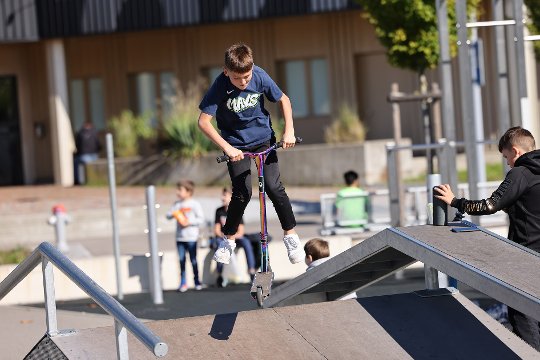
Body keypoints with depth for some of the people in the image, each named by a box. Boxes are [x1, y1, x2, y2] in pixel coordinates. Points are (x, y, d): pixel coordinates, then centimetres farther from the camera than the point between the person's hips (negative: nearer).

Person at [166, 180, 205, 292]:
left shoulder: (194, 204, -4)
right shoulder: (177, 204, 11)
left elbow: (201, 219, -8)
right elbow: (168, 215, 9)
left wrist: (189, 222, -18)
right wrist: (173, 214, -12)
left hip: (191, 237, -4)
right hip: (180, 237, 4)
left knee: (193, 260, 2)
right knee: (181, 260, 3)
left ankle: (197, 282, 12)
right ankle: (183, 283, 8)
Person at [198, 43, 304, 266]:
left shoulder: (260, 77, -17)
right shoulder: (220, 87, -23)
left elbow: (283, 99, -1)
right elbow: (204, 122, -23)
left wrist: (289, 130, -10)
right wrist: (227, 148, -29)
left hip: (264, 139, 1)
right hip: (236, 145, -1)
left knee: (274, 187, -9)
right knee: (242, 193, -9)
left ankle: (290, 234, 8)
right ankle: (228, 239, 11)